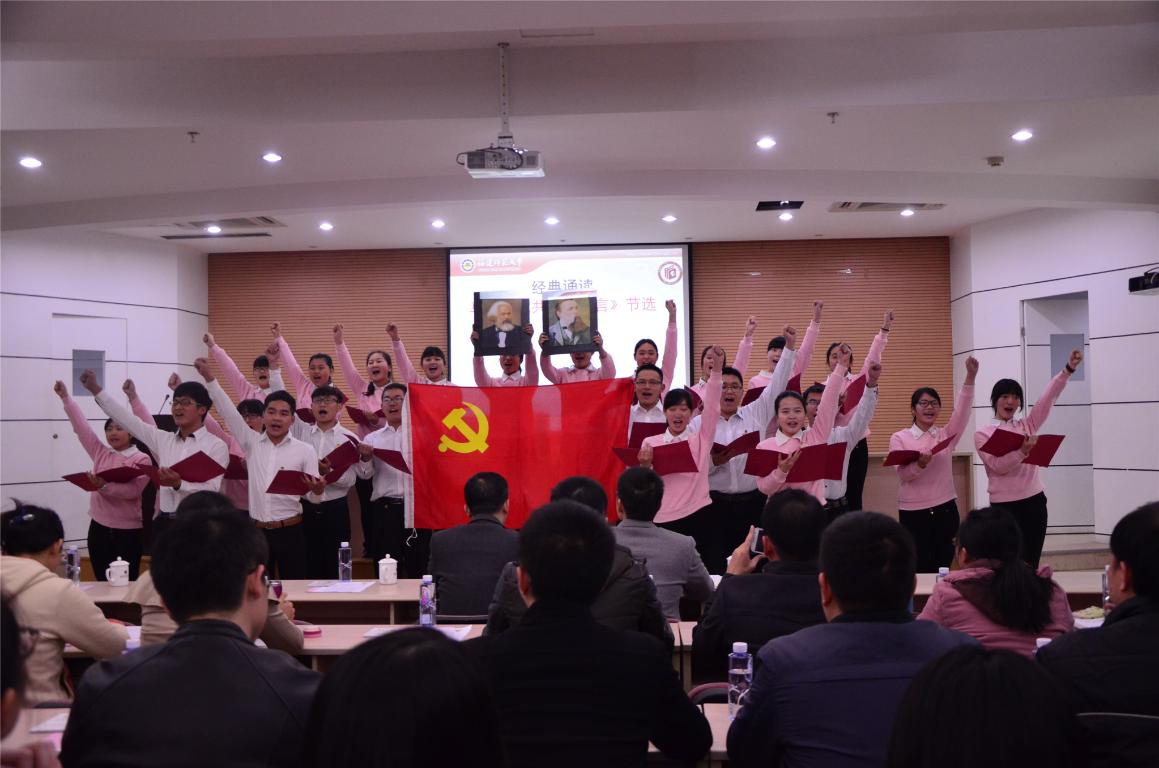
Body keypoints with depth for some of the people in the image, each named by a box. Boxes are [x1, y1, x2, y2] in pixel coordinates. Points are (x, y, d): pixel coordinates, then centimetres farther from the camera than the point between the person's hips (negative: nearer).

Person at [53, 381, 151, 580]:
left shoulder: (142, 460, -5)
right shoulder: (100, 453, 9)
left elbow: (133, 490, -18)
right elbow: (81, 427, 8)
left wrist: (105, 487, -32)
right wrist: (66, 398, 5)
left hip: (128, 530, -4)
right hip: (99, 528, 4)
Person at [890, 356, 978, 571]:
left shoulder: (946, 435, 7)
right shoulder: (899, 438, 0)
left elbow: (962, 410, -7)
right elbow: (903, 474, -11)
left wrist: (970, 378, -20)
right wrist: (919, 464, -32)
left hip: (945, 509, 3)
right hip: (913, 512, -2)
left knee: (943, 568, 7)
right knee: (919, 569, 1)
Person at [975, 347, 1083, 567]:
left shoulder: (1027, 426, 10)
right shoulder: (983, 434, -1)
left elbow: (1048, 397, 0)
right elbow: (997, 465, -14)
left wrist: (1069, 369, -11)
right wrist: (1022, 450, -29)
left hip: (1034, 501, 4)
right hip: (1004, 506, -4)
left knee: (1031, 563, 7)